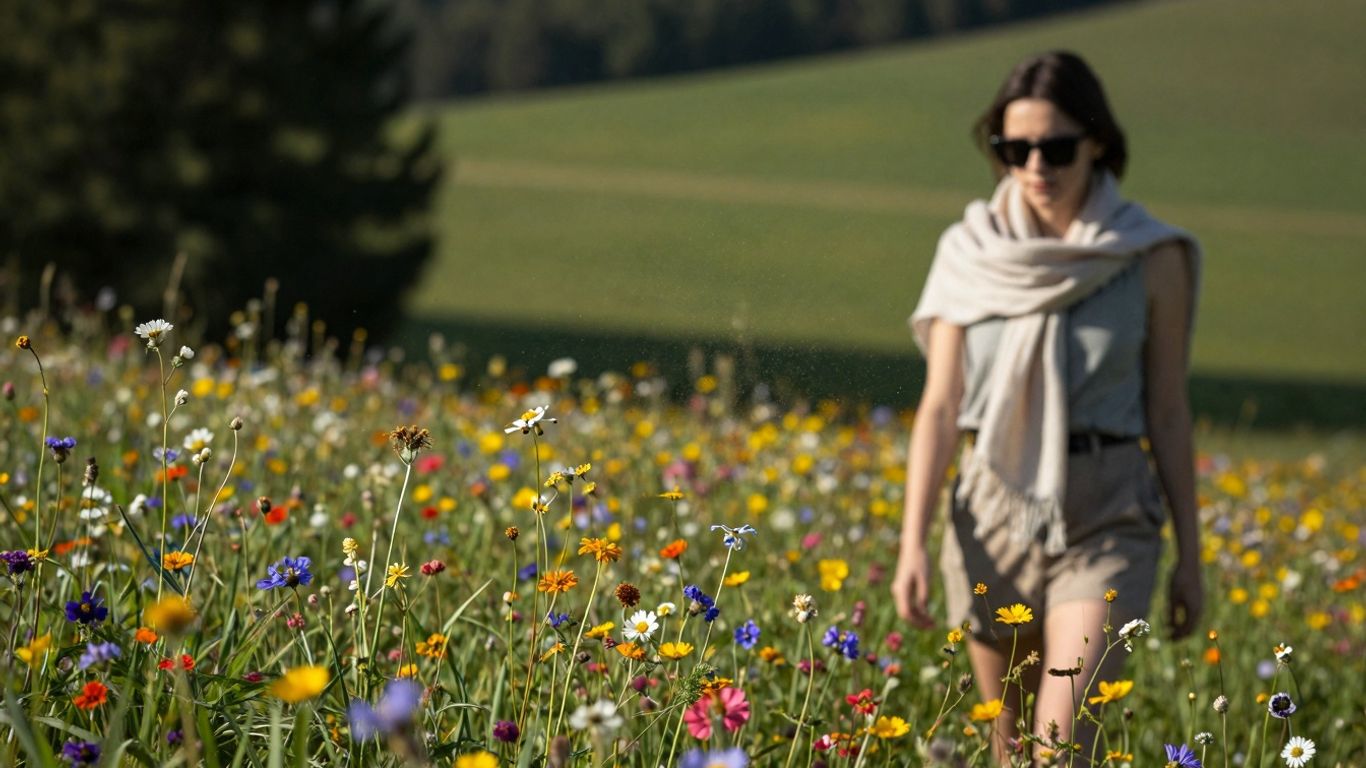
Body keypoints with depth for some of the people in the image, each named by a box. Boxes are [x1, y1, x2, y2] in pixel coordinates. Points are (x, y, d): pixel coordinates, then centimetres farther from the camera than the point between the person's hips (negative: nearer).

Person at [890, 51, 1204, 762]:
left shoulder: (1151, 258, -3)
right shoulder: (971, 253, 0)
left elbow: (1168, 411, 2)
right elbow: (940, 407, 1)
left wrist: (1189, 554, 4)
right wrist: (912, 542, -6)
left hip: (1106, 521, -2)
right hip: (994, 513, 3)